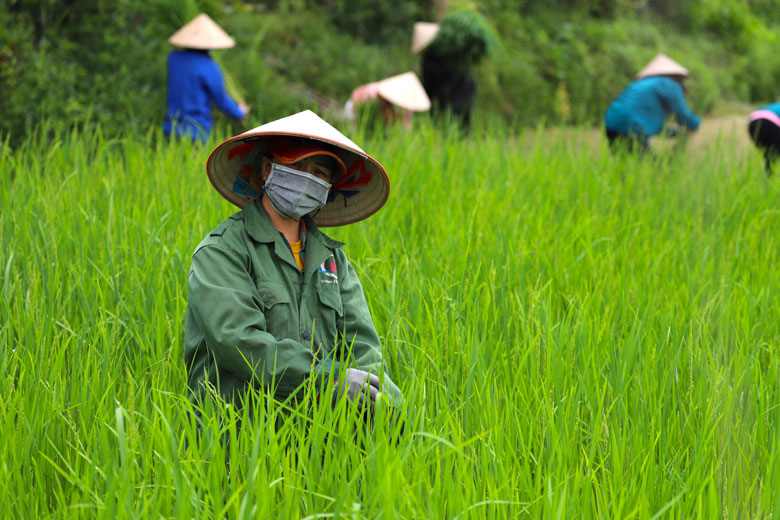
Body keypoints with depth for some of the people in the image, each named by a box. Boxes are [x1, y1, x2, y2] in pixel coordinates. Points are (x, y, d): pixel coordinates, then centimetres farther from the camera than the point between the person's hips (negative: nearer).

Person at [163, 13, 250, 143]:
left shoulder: (173, 58, 2)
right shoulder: (210, 68, -14)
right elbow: (222, 101, -4)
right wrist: (240, 113, 15)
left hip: (171, 128, 6)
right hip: (195, 132, -6)